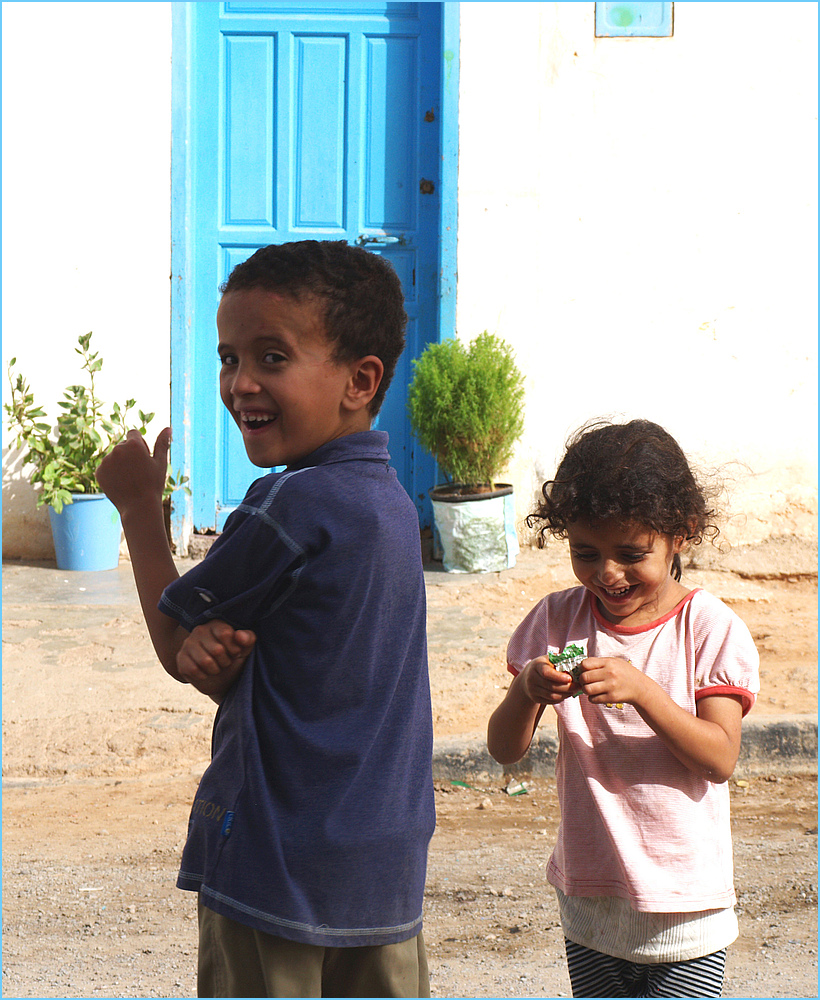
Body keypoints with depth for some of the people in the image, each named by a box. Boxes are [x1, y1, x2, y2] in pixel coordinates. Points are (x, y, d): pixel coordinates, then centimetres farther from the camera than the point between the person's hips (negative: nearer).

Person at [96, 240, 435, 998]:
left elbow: (175, 642, -4)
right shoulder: (389, 499, 7)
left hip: (277, 863, -8)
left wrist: (138, 505, 7)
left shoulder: (292, 504, -19)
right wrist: (216, 656, -14)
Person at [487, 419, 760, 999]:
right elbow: (505, 750, -2)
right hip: (589, 898, 3)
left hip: (688, 908, -3)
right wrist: (528, 692, -24)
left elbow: (720, 758, -15)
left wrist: (641, 690, -28)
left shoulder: (711, 628, -8)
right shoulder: (558, 620, 0)